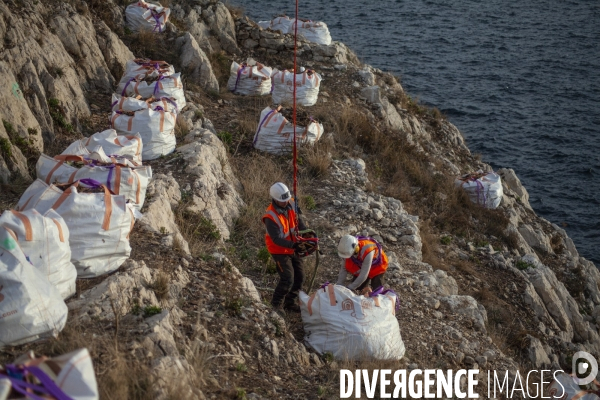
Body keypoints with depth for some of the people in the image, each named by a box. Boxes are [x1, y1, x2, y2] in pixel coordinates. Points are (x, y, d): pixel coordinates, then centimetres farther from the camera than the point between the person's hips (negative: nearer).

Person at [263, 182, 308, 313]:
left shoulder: (291, 204, -10)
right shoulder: (270, 217, -29)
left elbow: (298, 220, 2)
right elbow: (276, 239, -30)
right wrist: (292, 245, -42)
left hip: (292, 249, 7)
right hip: (280, 251, -7)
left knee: (299, 277, 11)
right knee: (288, 279, -12)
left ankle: (290, 303, 28)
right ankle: (276, 304, 9)